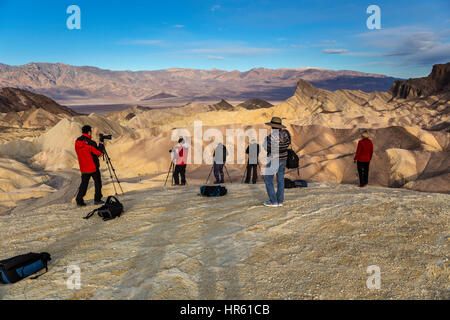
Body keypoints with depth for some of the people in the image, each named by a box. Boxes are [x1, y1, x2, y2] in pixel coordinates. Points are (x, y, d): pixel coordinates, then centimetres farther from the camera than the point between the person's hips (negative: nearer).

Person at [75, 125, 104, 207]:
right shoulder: (90, 142, -17)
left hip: (83, 168, 6)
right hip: (93, 167, -6)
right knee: (98, 182, 8)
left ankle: (79, 201, 6)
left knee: (84, 183, 11)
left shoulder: (77, 142, 5)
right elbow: (99, 152, -12)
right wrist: (101, 145, 5)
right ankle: (97, 199, 11)